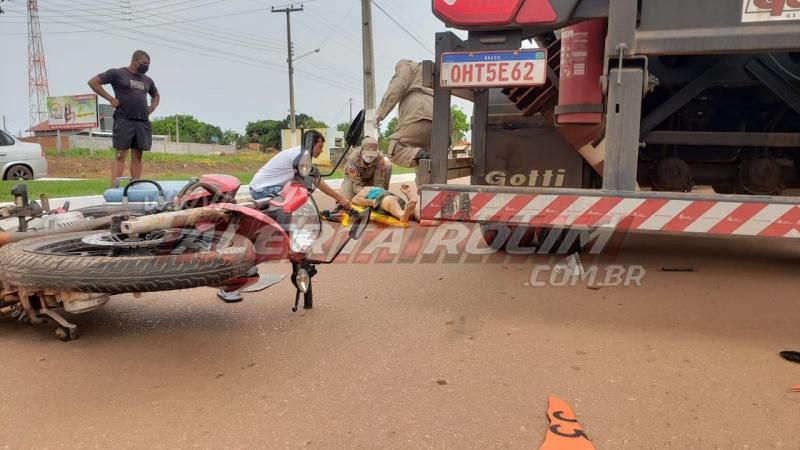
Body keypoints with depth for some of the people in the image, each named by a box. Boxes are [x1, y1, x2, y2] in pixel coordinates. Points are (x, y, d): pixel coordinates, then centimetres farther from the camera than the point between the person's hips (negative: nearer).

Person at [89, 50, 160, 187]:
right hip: (124, 120, -5)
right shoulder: (117, 73, 2)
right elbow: (93, 82, 2)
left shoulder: (147, 80, 19)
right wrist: (110, 98, -6)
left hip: (143, 122, 5)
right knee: (121, 155, -10)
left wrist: (152, 108, 16)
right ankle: (114, 188, -11)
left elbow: (156, 95, 36)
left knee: (137, 156, 5)